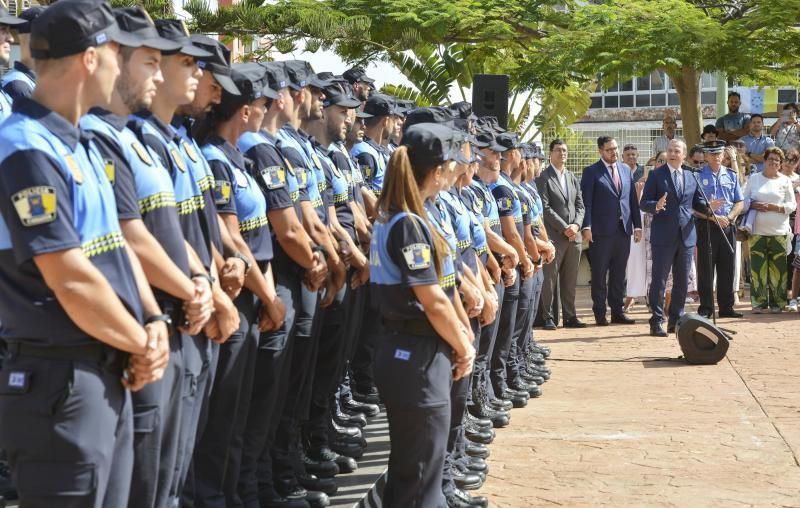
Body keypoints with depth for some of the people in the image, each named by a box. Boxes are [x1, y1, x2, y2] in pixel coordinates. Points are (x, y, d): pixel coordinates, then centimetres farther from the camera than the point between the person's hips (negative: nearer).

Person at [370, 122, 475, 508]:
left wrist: (462, 338, 7)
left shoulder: (397, 219, 11)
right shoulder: (409, 225, -19)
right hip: (419, 357, -10)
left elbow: (441, 287, 13)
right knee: (419, 469, -1)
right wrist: (464, 348, -6)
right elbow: (434, 303, -19)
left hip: (416, 353, 10)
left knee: (414, 463, 19)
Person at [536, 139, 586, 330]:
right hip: (554, 236, -6)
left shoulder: (572, 177, 16)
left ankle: (570, 316, 15)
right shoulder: (543, 178, -4)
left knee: (570, 280, 9)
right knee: (549, 278, -3)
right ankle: (547, 317, 2)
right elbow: (545, 208, -11)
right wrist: (564, 228, -14)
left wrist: (576, 225, -4)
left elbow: (579, 204, 14)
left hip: (574, 236, 6)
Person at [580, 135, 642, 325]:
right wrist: (586, 227, -15)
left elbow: (633, 199, 14)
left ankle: (618, 311, 16)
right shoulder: (591, 172, -1)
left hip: (624, 230, 5)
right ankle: (600, 314, 7)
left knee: (619, 274, 9)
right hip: (601, 231, -5)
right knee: (599, 275, 1)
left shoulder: (626, 169, 14)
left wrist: (637, 225, 8)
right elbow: (586, 202, -6)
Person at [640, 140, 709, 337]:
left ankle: (676, 320, 19)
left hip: (686, 235, 5)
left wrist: (709, 206, -5)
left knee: (682, 281, 10)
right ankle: (656, 322, 2)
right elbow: (644, 203, -4)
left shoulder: (691, 177, 12)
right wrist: (656, 206, -25)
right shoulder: (656, 175, -1)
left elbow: (697, 202, 16)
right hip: (663, 236, -5)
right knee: (659, 280, -2)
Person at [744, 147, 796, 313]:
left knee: (778, 268, -3)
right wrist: (753, 205, -10)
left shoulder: (785, 181, 8)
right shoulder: (754, 178, 11)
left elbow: (792, 205, 3)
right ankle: (759, 302, 1)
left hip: (779, 232, 0)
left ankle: (777, 302, 4)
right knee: (758, 267, -4)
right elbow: (744, 200, 11)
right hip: (757, 231, 0)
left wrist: (774, 207, -12)